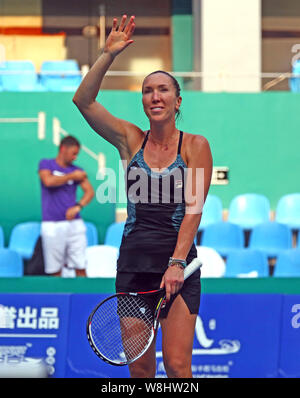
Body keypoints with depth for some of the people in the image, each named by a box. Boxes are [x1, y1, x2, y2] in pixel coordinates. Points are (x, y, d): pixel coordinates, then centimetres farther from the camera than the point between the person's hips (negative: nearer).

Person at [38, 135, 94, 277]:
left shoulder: (77, 171, 13)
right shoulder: (46, 164, 6)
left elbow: (89, 191, 5)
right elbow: (48, 181, -13)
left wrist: (78, 206, -13)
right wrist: (72, 176, -4)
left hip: (74, 223, 3)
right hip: (52, 225, -3)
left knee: (80, 267, -3)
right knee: (55, 270, -2)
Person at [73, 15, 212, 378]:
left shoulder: (195, 145, 1)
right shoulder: (130, 140, 8)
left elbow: (194, 208, -7)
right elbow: (83, 101, -2)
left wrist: (177, 262, -17)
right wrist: (108, 55, -11)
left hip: (179, 266, -2)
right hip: (133, 262, 3)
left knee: (177, 366, -10)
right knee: (139, 367, 2)